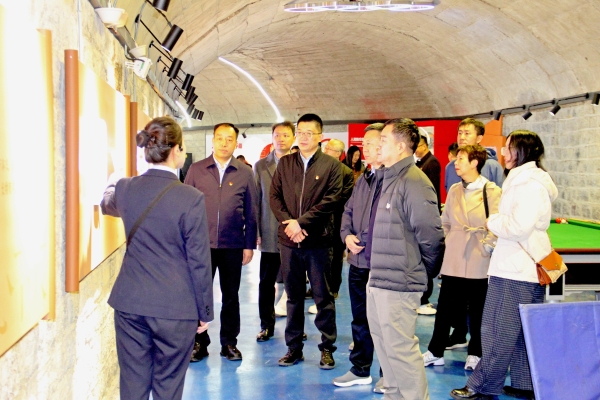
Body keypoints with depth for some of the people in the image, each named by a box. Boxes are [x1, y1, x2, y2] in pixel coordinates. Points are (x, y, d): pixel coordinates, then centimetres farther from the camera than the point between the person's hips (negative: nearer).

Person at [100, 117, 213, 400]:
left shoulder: (125, 189, -1)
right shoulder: (190, 199, -15)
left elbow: (107, 205, 26)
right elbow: (199, 262, -10)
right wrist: (205, 311, 2)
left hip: (129, 303, 4)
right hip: (175, 308, -4)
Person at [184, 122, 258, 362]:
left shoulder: (244, 173, 4)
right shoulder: (196, 170, 3)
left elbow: (251, 212, 6)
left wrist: (250, 245, 2)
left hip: (233, 245, 0)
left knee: (231, 296, 9)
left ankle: (229, 343, 20)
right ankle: (199, 342, 16)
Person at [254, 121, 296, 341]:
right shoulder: (261, 166, 8)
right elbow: (255, 200, 8)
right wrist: (255, 231, 3)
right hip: (269, 235, 2)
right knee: (266, 282, 7)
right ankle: (266, 326, 19)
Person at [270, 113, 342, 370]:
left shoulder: (331, 165, 1)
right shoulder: (285, 164, 11)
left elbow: (331, 199, -9)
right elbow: (274, 196, 6)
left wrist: (301, 222, -14)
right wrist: (288, 223, -10)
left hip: (318, 240, -3)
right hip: (289, 241, 3)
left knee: (323, 297, 3)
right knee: (293, 297, 10)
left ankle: (327, 348, 13)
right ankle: (294, 347, 19)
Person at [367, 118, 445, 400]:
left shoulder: (413, 182, -17)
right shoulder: (384, 178, 14)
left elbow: (430, 234, -19)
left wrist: (427, 269, -6)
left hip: (399, 282, -10)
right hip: (377, 278, 10)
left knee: (400, 346, -5)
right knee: (383, 341, 19)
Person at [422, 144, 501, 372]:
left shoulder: (492, 192, -8)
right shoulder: (454, 190, 8)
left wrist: (485, 247, -10)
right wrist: (447, 242, 8)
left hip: (479, 263, -4)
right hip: (454, 261, 4)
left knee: (477, 310, 7)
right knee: (445, 307, 7)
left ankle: (475, 354, 21)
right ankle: (435, 352, 17)